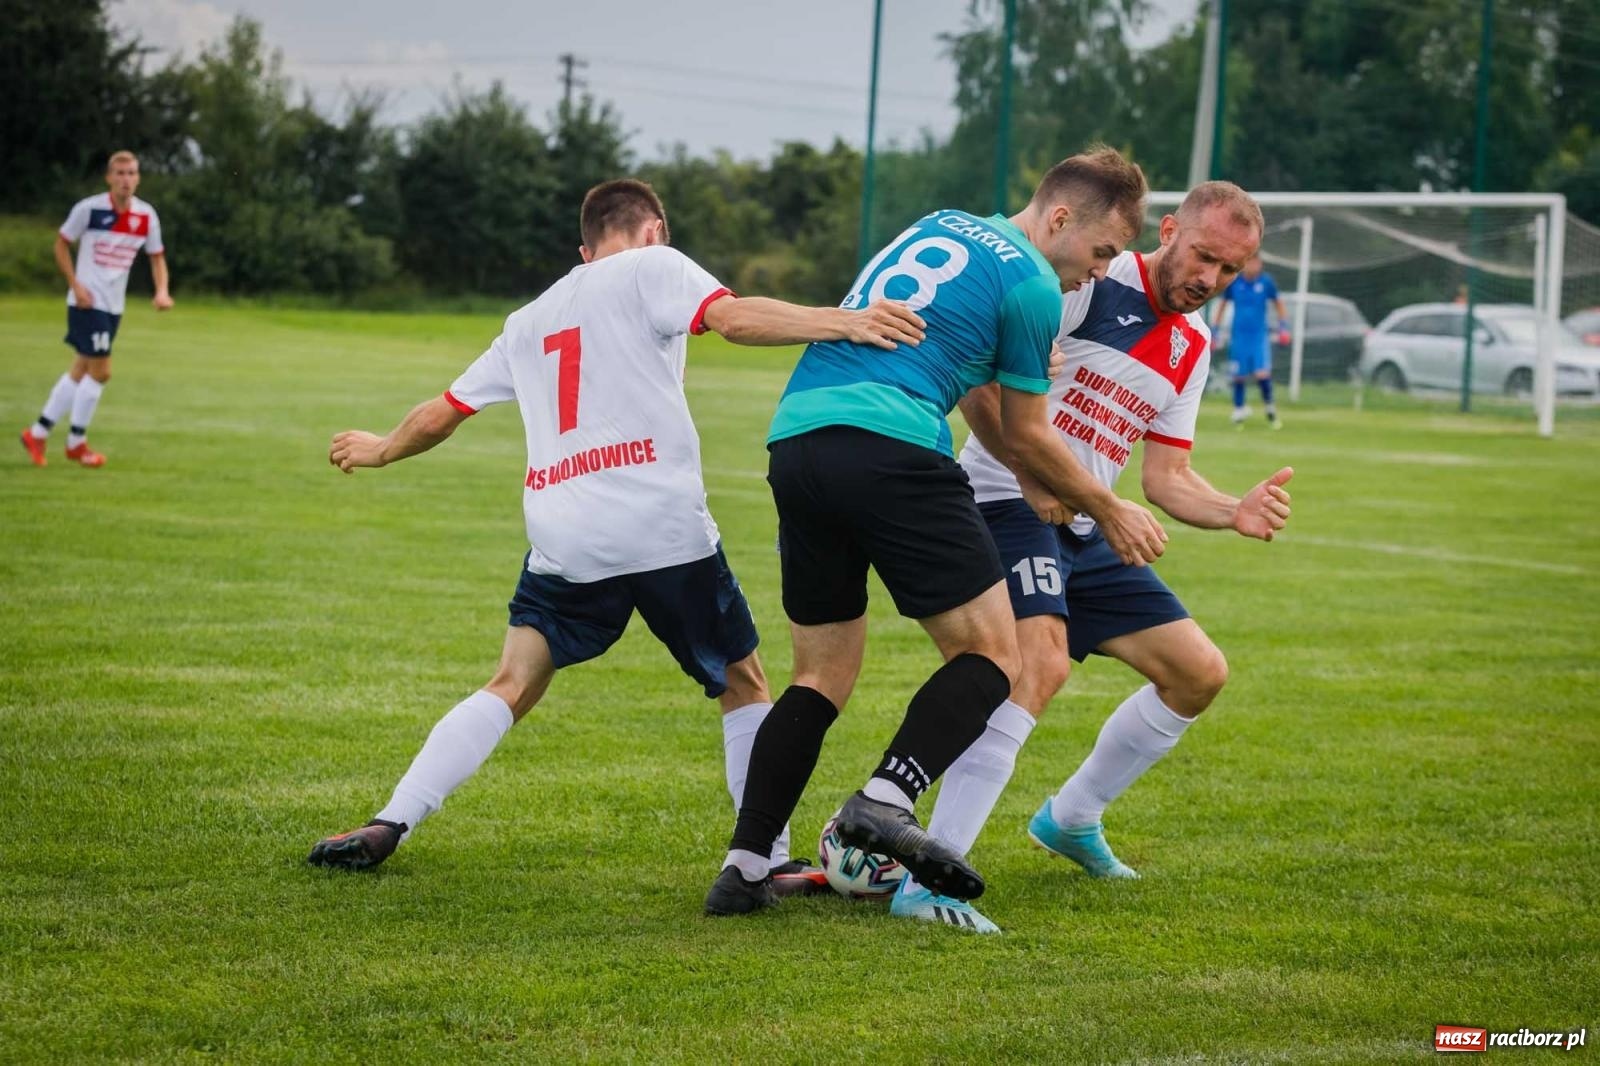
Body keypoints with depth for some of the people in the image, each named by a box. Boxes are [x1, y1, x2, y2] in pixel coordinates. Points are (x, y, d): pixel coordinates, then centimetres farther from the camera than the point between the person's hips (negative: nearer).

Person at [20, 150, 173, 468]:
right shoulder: (89, 209, -13)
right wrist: (75, 284, -11)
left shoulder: (146, 216, -1)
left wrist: (161, 291, -7)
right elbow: (61, 243, -2)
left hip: (113, 307, 6)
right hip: (87, 301, -6)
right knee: (101, 371, -9)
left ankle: (38, 433, 22)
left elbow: (157, 257, 10)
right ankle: (76, 443, 6)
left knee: (81, 370, 11)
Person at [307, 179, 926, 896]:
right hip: (665, 527, -4)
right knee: (743, 685, 11)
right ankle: (770, 858, 8)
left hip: (562, 537, 4)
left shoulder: (529, 321, 25)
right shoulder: (652, 267, 9)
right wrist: (843, 323, -21)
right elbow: (733, 318, -11)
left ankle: (389, 824, -6)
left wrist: (380, 450, 51)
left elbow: (442, 413, 32)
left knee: (512, 688, 7)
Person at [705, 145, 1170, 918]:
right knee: (990, 655, 0)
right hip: (890, 448, -8)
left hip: (794, 440, 8)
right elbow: (1026, 438, 10)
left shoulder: (940, 227, 26)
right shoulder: (1031, 284, 2)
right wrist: (1107, 511, 25)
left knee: (821, 677, 16)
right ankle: (884, 803, -22)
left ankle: (744, 867, 7)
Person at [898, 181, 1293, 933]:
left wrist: (1234, 512, -6)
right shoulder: (1087, 281, -13)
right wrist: (1031, 476, -24)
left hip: (1084, 533, 9)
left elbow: (1166, 480, 13)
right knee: (1042, 663, -31)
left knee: (1200, 673, 10)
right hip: (1006, 505, -9)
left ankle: (1070, 818, 30)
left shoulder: (1193, 346, 13)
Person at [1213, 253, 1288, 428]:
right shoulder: (1233, 282, -3)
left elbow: (1278, 303, 10)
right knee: (1239, 376, 3)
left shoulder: (1266, 282, -4)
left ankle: (1269, 407, 9)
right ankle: (1239, 410, 21)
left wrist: (1283, 326, 3)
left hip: (1259, 336, -1)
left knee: (1262, 374, -12)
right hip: (1238, 336, 1)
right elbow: (1223, 304, 10)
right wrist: (1216, 330, 11)